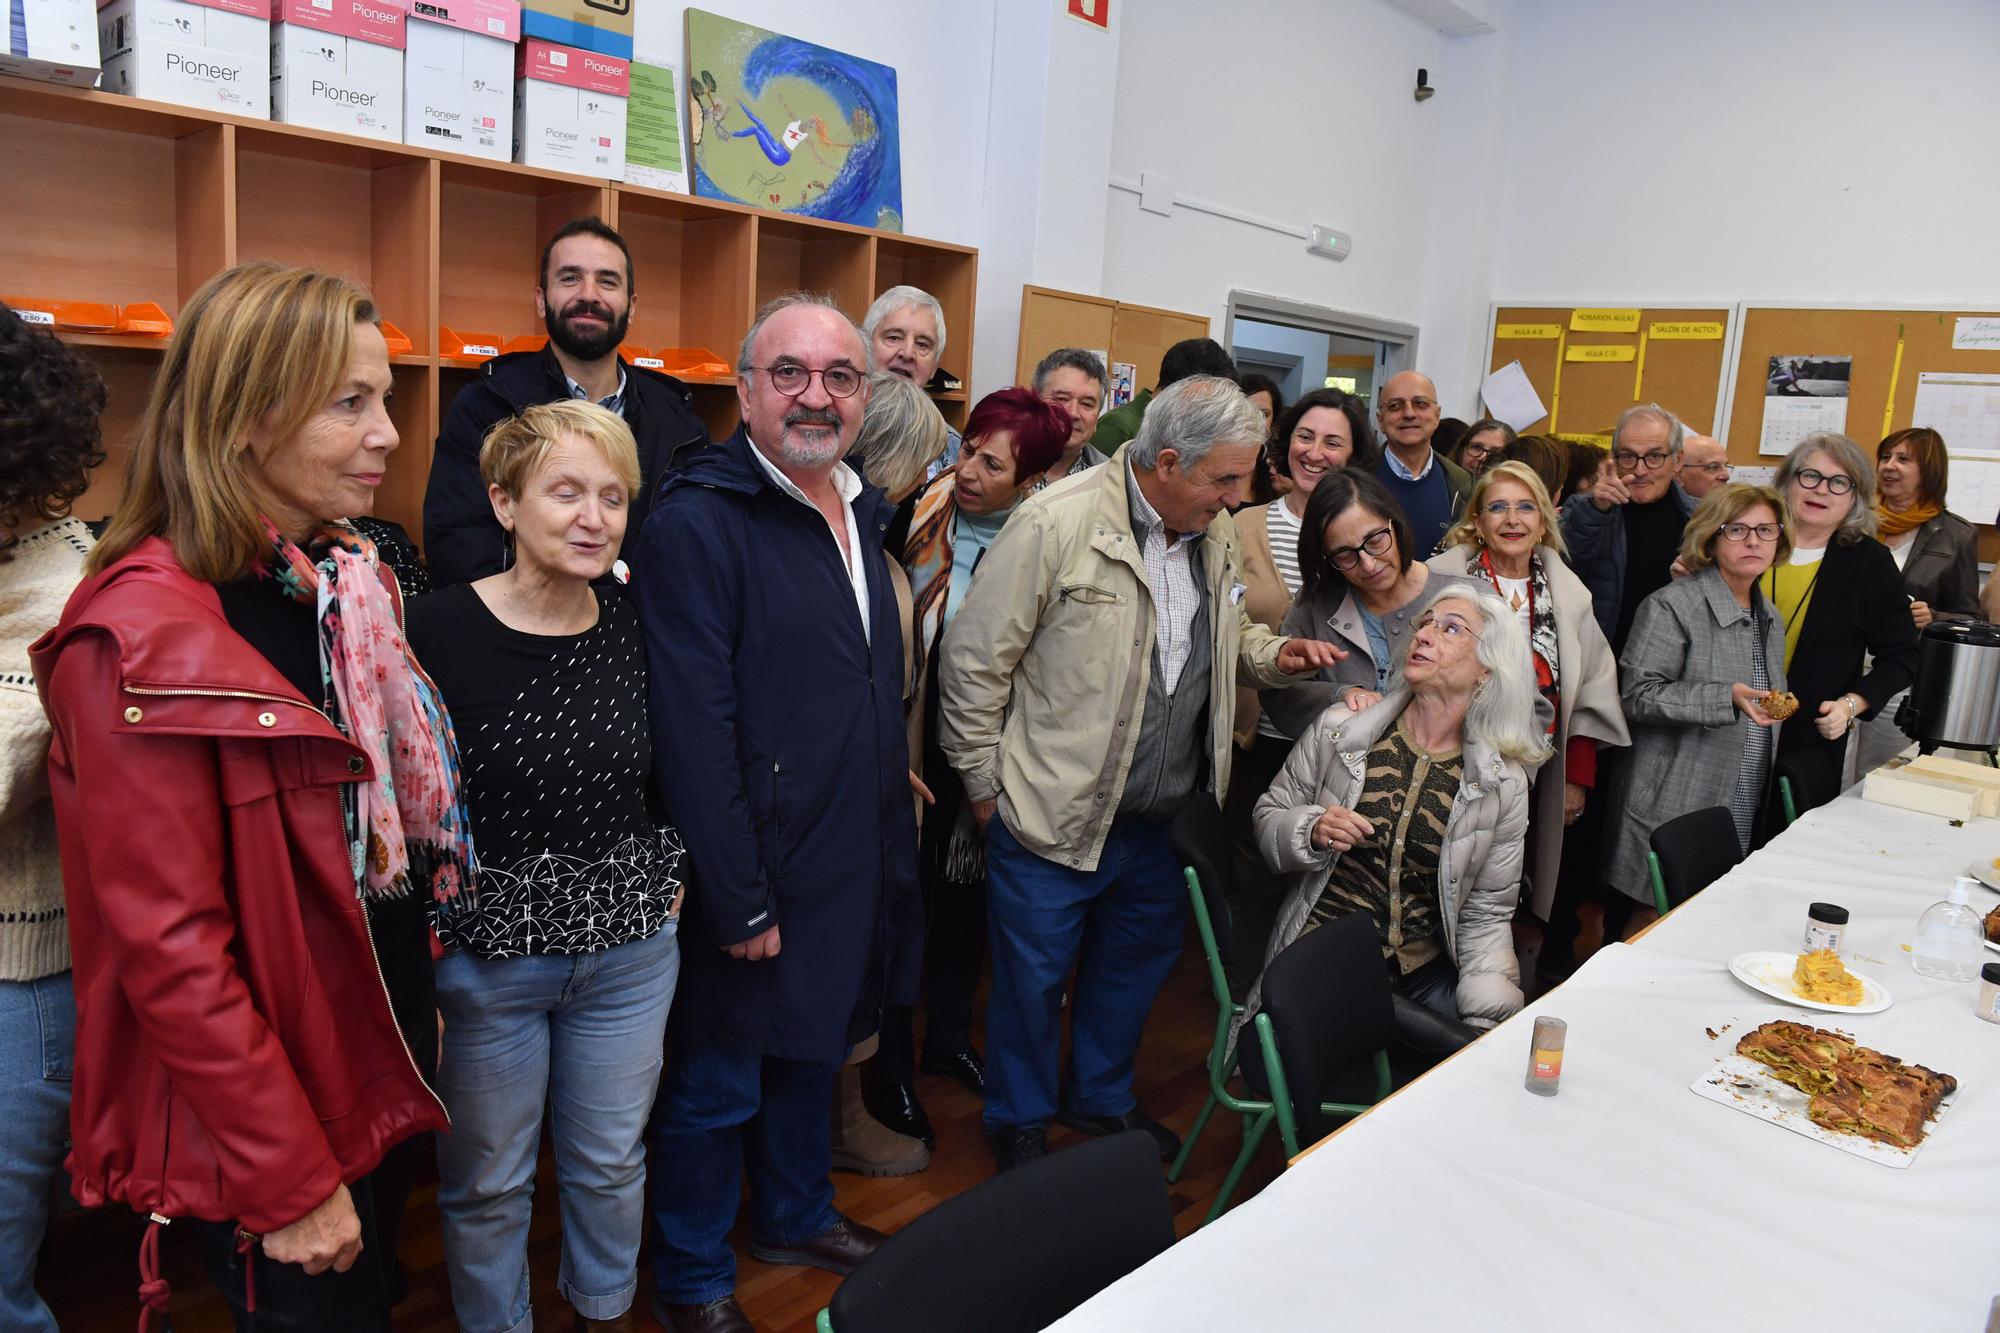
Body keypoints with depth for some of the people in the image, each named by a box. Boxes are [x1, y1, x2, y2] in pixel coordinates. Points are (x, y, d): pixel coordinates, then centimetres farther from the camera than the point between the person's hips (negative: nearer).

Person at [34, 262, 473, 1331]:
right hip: (254, 1126, -7)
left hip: (383, 1072, 7)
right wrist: (290, 1182, -18)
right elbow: (169, 947, -23)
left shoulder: (350, 582, 2)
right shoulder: (144, 639, -23)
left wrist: (420, 996, 14)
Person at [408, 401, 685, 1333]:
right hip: (485, 958, -3)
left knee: (612, 1159, 20)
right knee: (488, 1182, 16)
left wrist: (667, 887, 6)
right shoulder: (438, 632, -15)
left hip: (629, 951, 4)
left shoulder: (633, 633, -2)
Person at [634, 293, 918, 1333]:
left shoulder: (861, 514, 8)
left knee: (813, 1051, 25)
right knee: (716, 1083, 11)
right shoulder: (699, 522, -18)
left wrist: (889, 839, 13)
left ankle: (796, 1217, 48)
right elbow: (693, 730, -22)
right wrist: (739, 900, -20)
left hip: (856, 864, 8)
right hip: (753, 873, -7)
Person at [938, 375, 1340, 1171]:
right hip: (1054, 815, -6)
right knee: (1032, 979, 11)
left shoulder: (1215, 534, 3)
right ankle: (1019, 1122, 36)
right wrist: (985, 786, -8)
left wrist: (1272, 655, 0)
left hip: (1165, 820, 7)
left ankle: (1100, 1099, 48)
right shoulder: (1057, 525, -19)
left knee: (1136, 966, 23)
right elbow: (974, 663, -14)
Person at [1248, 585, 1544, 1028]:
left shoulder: (1503, 782, -1)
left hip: (1424, 974, 2)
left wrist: (1490, 1017, -9)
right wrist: (1311, 832, -15)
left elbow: (1486, 915, 3)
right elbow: (1269, 815, 7)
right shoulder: (1340, 728, -3)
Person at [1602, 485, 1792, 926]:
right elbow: (1639, 696, -20)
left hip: (1744, 815, 7)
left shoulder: (1770, 617, 13)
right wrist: (1727, 698, -27)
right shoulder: (1672, 606, -13)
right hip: (1675, 808, -7)